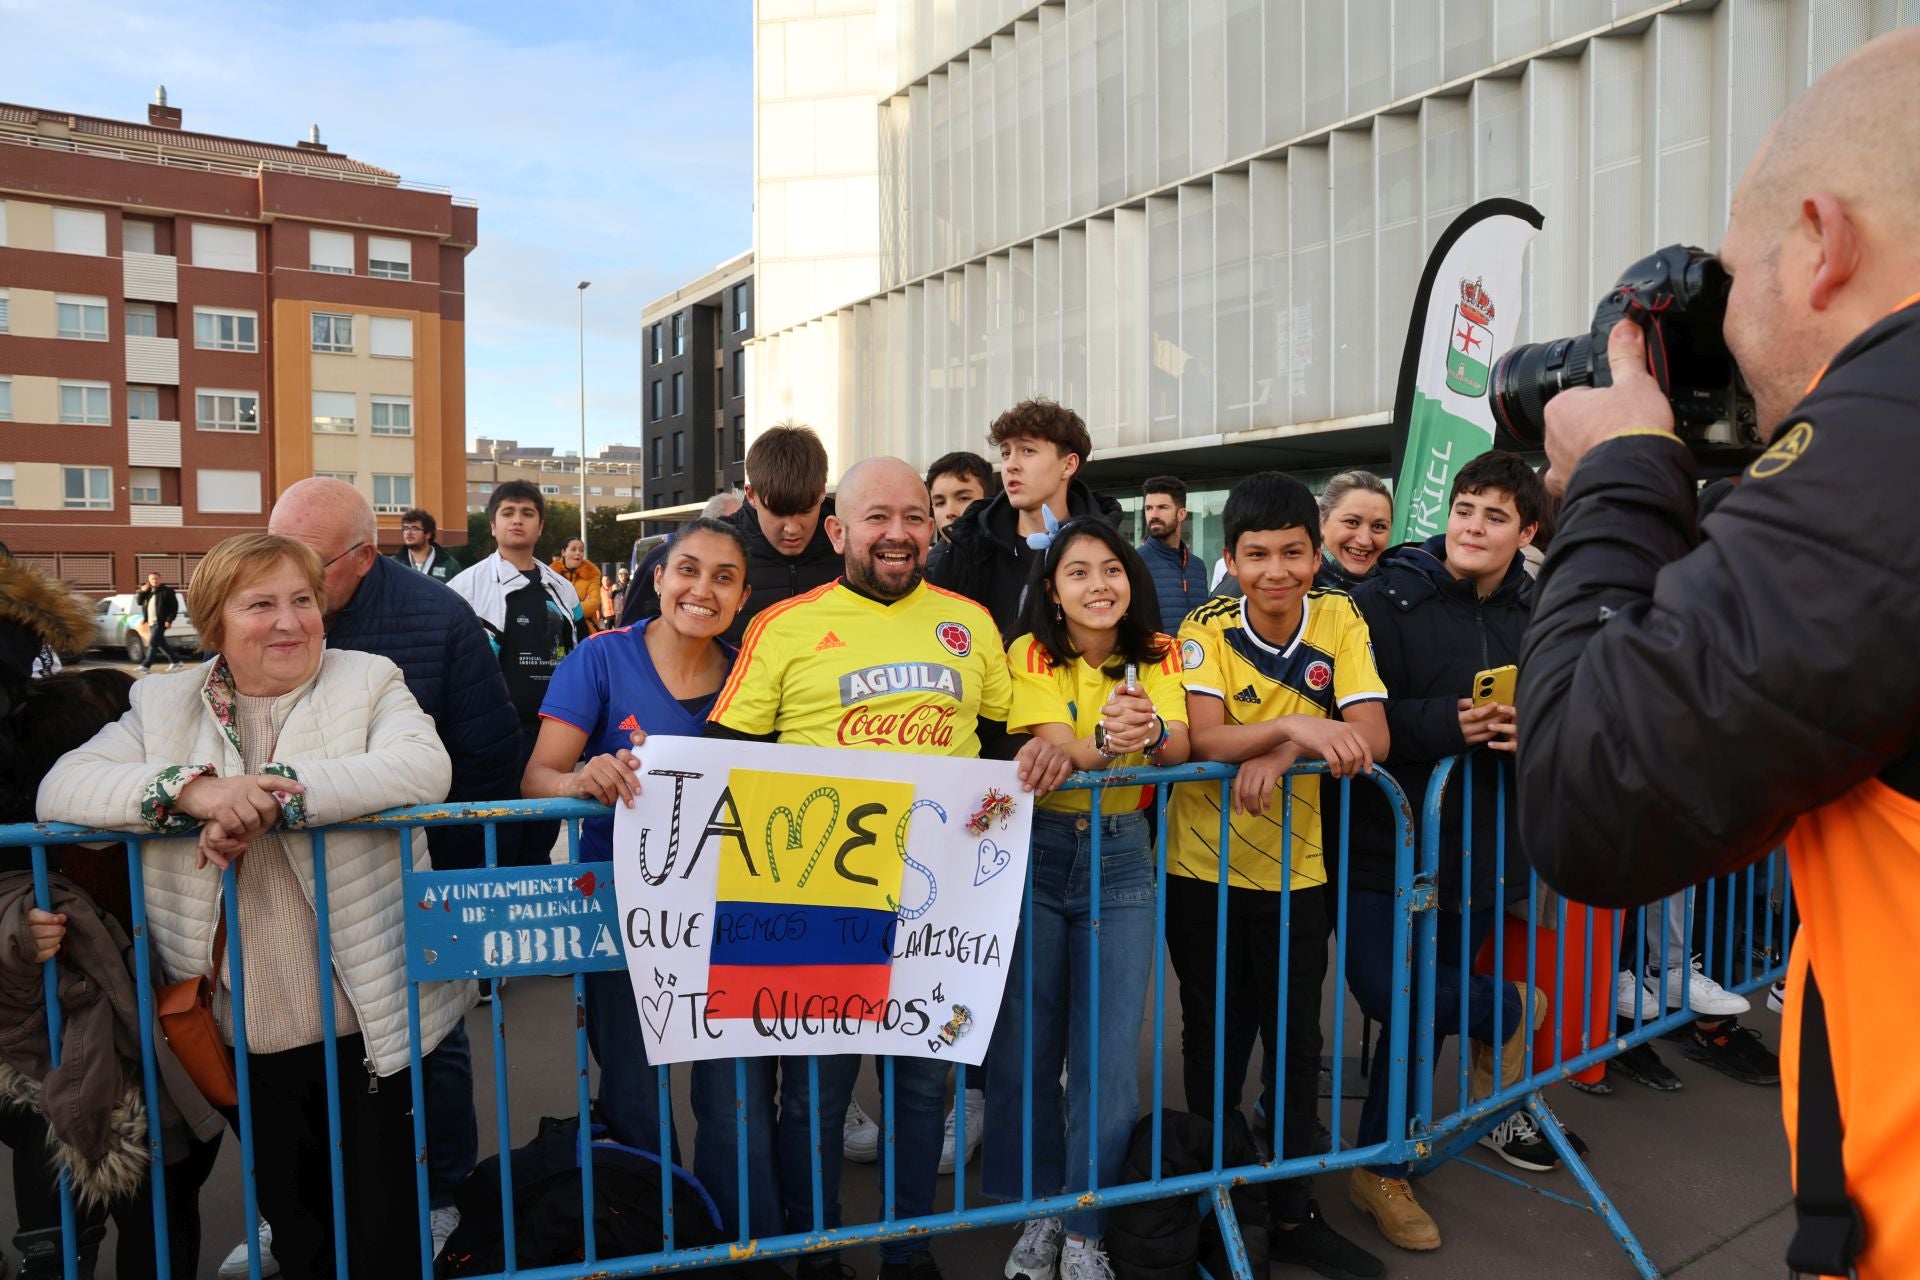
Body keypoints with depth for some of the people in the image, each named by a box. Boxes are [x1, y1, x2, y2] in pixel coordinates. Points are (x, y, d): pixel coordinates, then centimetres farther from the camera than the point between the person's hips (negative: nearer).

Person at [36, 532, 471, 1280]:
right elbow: (61, 788, -9)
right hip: (243, 1035, 3)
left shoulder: (369, 681, -4)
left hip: (364, 1023, -3)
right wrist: (194, 789, -26)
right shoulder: (165, 703, 4)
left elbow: (424, 767, -22)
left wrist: (270, 798, -28)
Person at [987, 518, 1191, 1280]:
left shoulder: (1157, 655, 1)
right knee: (1026, 1049, 5)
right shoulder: (1031, 655, -6)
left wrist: (1147, 731, -38)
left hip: (1122, 859, 1)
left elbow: (1178, 750, -15)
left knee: (1108, 1059, 1)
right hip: (1036, 853, -1)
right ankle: (1040, 1212, 27)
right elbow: (1058, 751, -21)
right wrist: (1108, 741, -43)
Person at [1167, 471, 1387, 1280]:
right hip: (1205, 871, -2)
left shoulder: (1339, 620, -7)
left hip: (1299, 871, 2)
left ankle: (1293, 1213, 33)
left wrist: (1282, 753, -31)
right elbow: (1203, 739, -25)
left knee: (1298, 1046, 13)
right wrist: (1295, 724, -40)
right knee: (1215, 1045, 11)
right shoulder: (1206, 629, -12)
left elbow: (1372, 738, -15)